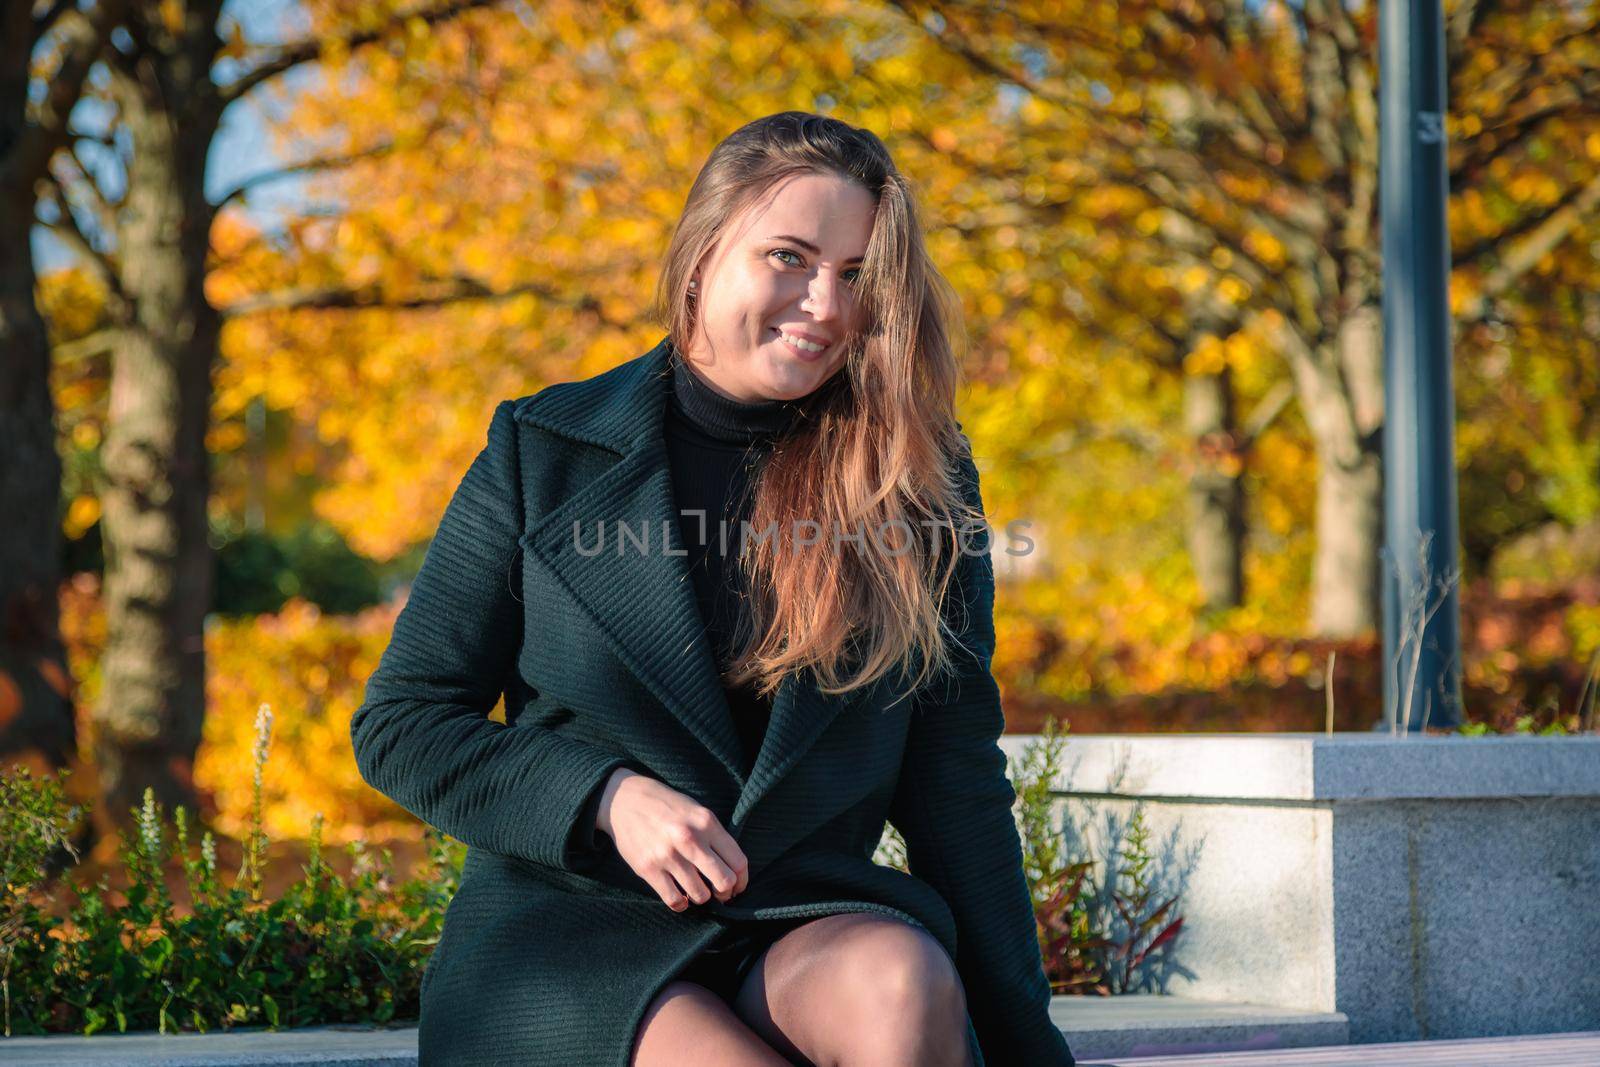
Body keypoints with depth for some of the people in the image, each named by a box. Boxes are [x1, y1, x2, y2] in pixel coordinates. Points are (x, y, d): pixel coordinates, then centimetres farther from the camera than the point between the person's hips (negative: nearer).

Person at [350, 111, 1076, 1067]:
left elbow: (954, 782, 6)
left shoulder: (917, 482, 6)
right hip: (565, 930, -2)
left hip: (806, 919, 2)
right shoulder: (543, 452, 2)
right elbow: (400, 723, 4)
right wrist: (609, 798, -12)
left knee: (904, 982, -33)